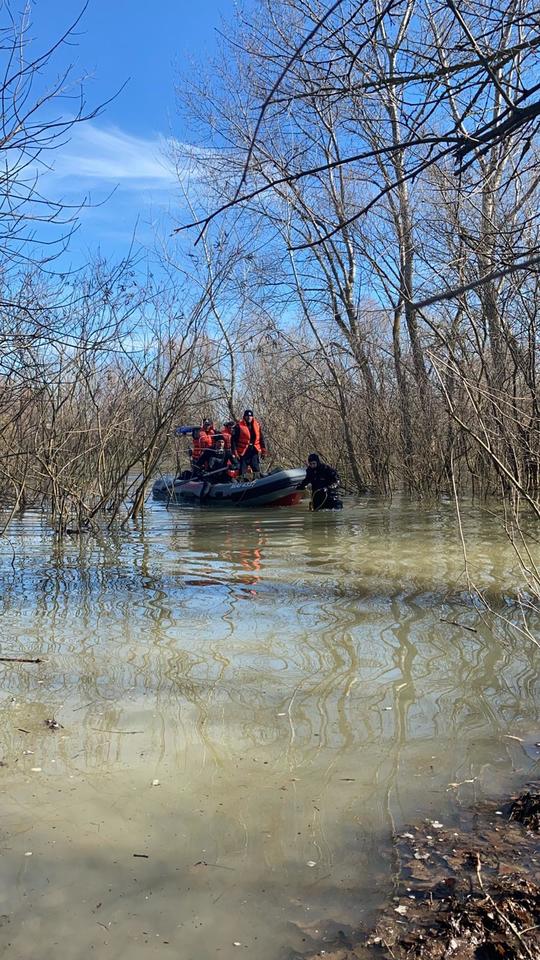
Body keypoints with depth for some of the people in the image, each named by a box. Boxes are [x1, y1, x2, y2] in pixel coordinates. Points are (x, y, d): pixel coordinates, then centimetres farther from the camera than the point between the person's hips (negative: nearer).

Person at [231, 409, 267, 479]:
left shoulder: (257, 425, 9)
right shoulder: (239, 426, -4)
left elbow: (261, 439, 15)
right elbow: (233, 440, -5)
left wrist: (263, 450, 10)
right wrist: (234, 452, -11)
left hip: (255, 451, 4)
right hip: (243, 452, -3)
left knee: (257, 469, 3)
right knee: (243, 471, 0)